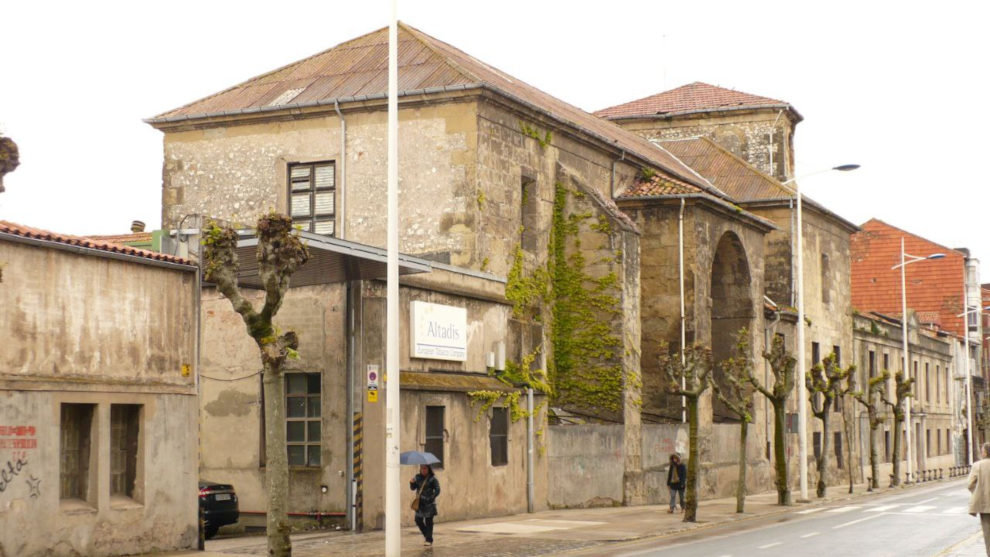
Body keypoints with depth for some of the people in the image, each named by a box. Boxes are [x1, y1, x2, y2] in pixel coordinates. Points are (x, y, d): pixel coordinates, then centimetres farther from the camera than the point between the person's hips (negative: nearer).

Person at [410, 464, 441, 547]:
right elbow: (413, 488, 9)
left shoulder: (433, 478, -7)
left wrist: (431, 498, -19)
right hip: (420, 502, 4)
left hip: (429, 503, -4)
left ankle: (429, 540, 5)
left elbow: (437, 490, -7)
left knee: (428, 521, -2)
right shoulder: (417, 477, 6)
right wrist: (412, 483, -13)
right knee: (418, 520, 3)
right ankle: (427, 535, 24)